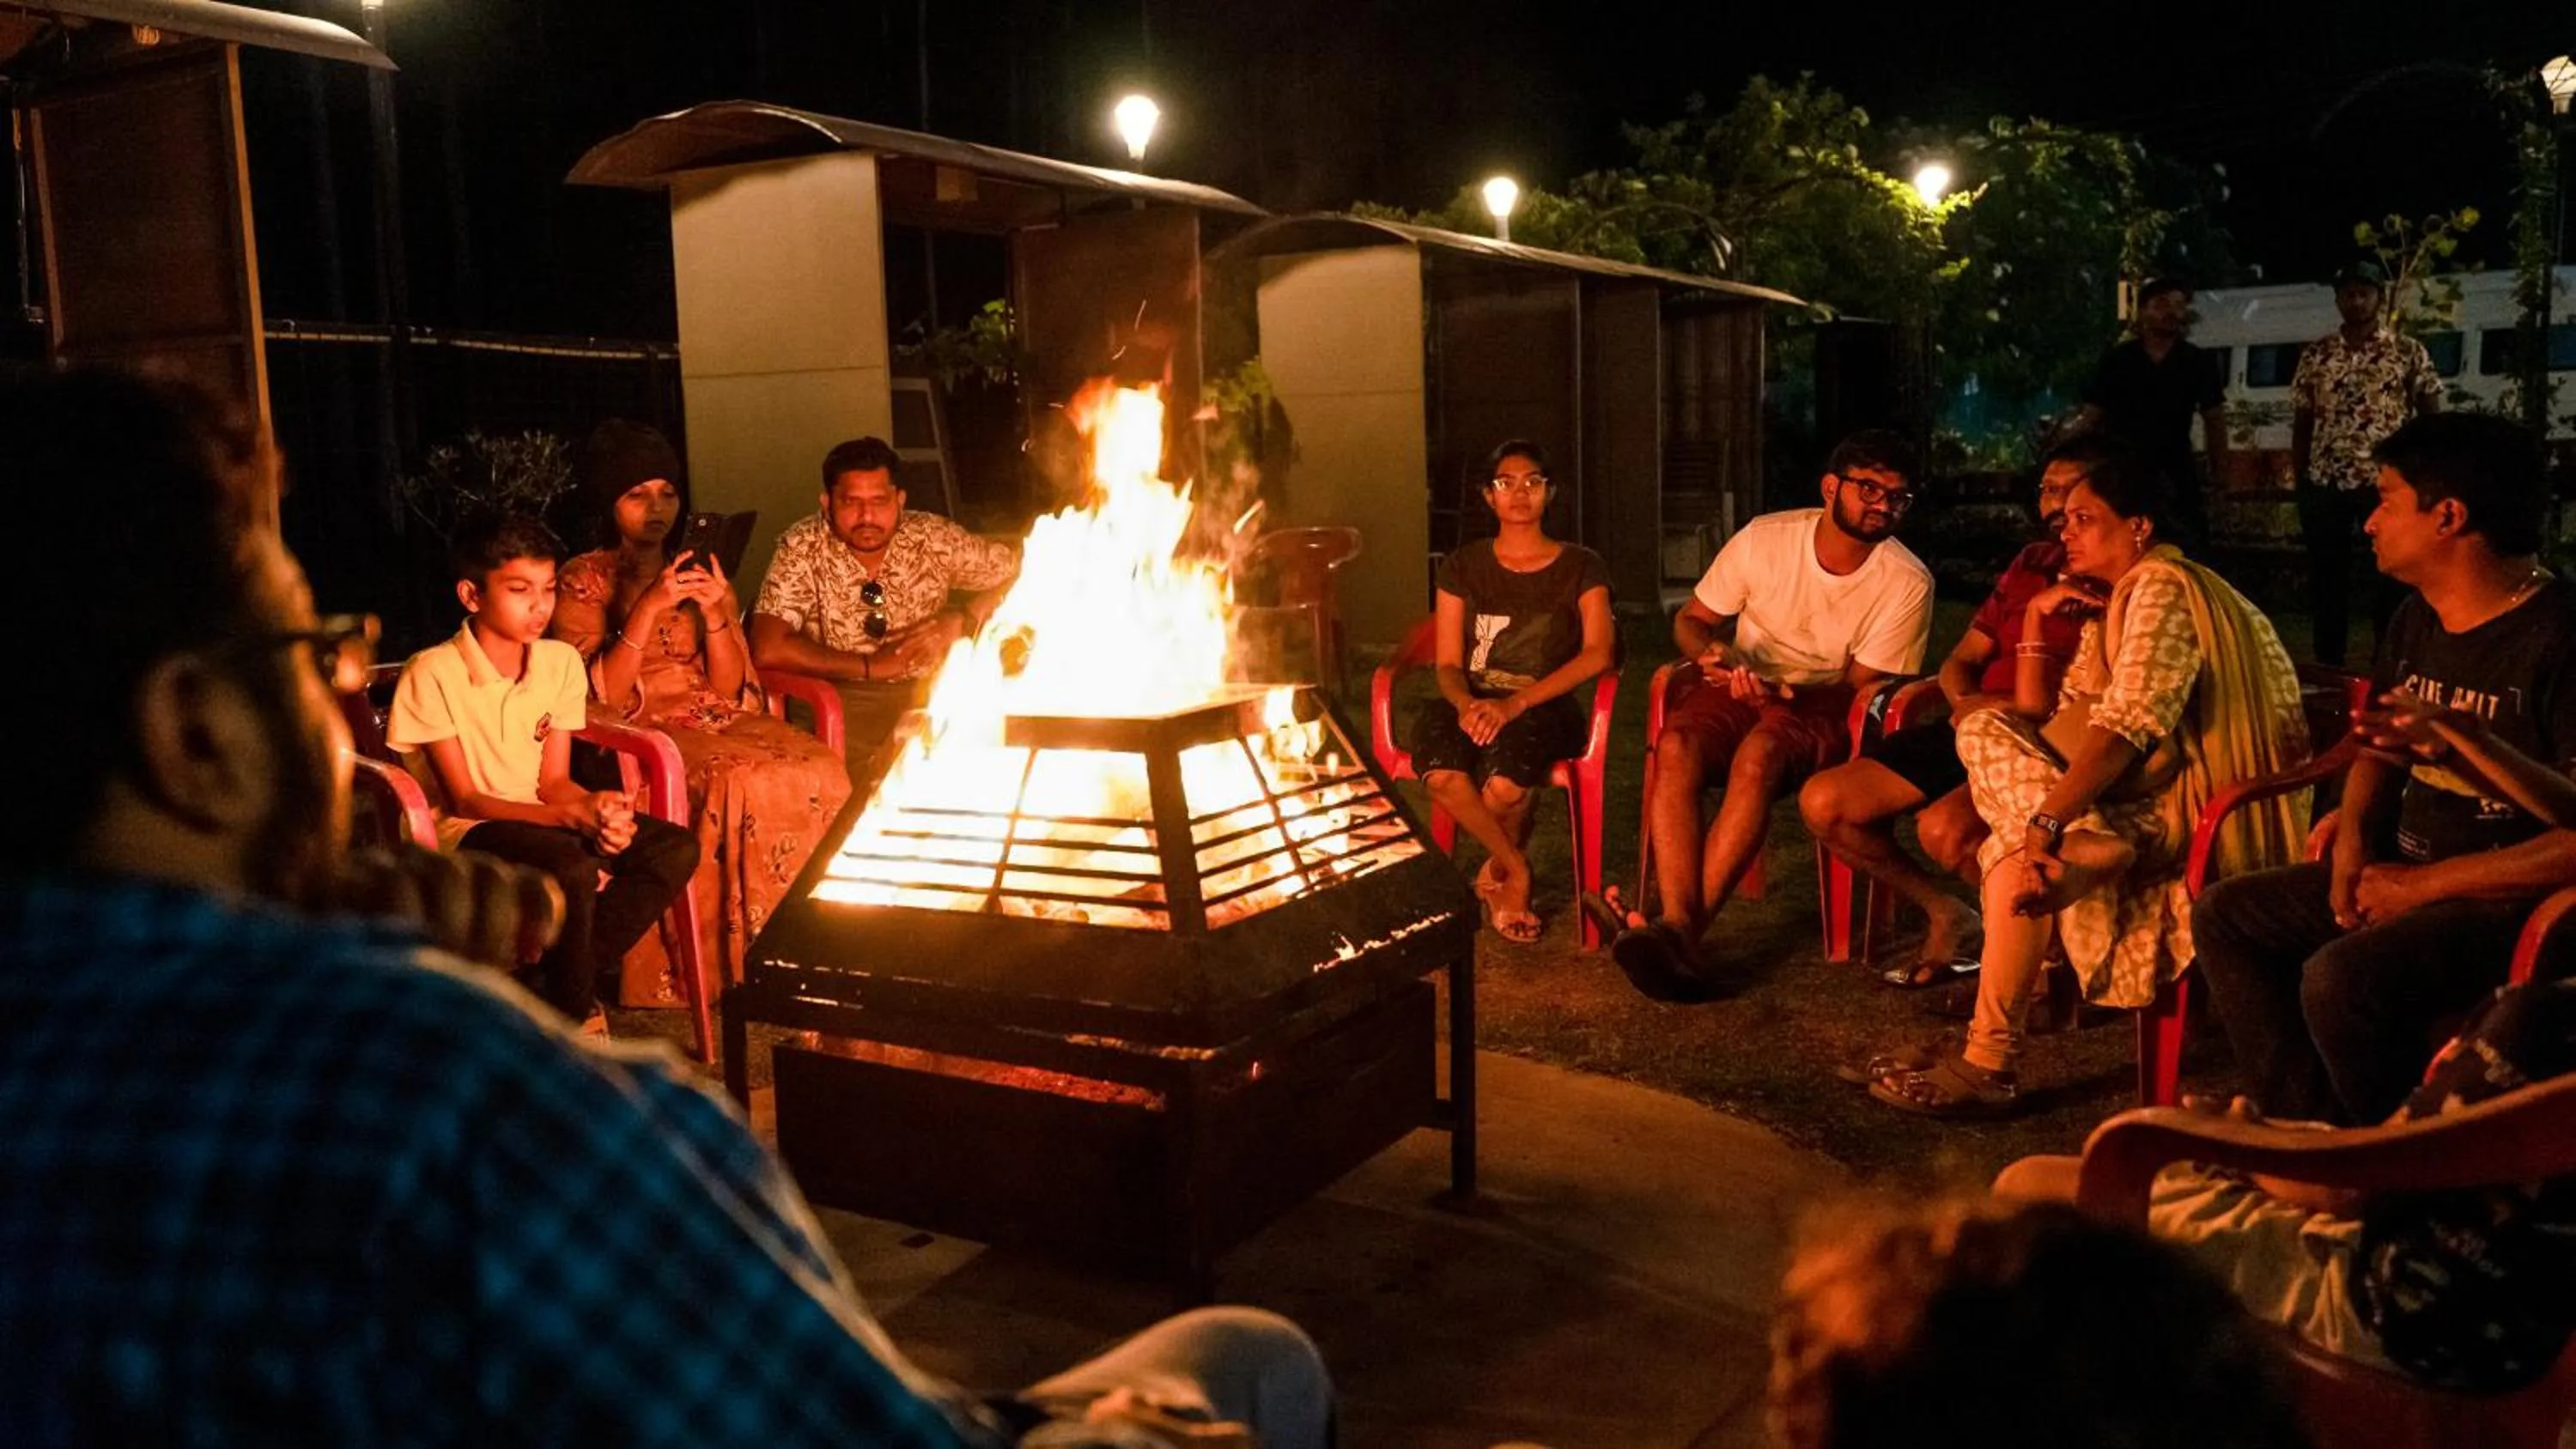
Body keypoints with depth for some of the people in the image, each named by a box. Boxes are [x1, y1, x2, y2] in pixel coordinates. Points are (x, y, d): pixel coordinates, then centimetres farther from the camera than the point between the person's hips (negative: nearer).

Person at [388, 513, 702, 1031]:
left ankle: (565, 983, -7)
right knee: (573, 871, -35)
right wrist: (571, 814, -29)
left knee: (676, 848, -16)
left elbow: (554, 779, 2)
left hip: (541, 817, 6)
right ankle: (574, 1018, -9)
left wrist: (598, 808, -22)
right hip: (468, 831, -6)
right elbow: (461, 799, -15)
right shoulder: (432, 673, -14)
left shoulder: (561, 661, 1)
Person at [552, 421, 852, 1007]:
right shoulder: (584, 581, 2)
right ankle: (744, 959, -20)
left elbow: (730, 688, 6)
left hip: (715, 719, 5)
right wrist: (648, 609, -19)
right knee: (739, 784, -33)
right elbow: (600, 699, -10)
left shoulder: (699, 570, 15)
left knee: (818, 770, -24)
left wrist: (714, 612, -11)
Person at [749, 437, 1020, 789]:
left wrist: (962, 620, -13)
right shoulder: (803, 548, -8)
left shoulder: (932, 538, -2)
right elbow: (768, 650, -19)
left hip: (929, 693, 4)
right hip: (839, 701, -4)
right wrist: (871, 665, -17)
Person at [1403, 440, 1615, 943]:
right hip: (1473, 702, 2)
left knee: (1502, 783, -37)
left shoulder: (1581, 568, 8)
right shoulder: (1462, 567, 13)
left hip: (1546, 708, -2)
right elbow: (1448, 663, 7)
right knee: (1441, 773, -35)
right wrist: (1467, 704, -18)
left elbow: (1598, 653, -6)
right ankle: (1516, 870, -9)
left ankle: (1495, 872, -1)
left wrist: (1517, 703, -19)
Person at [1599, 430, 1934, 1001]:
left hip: (1824, 704, -2)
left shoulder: (1908, 582, -9)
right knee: (1676, 745, -33)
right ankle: (1679, 930, -45)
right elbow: (1691, 618, 6)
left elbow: (1861, 683, -7)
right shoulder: (1764, 538, -5)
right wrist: (1712, 650, -18)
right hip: (1739, 685, 2)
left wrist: (1785, 690, -25)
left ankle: (1676, 930, -41)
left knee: (1758, 755, -38)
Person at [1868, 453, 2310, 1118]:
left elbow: (2126, 725, -25)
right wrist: (2035, 619, 5)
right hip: (2148, 800, 9)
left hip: (2203, 809, -9)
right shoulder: (2110, 606, 19)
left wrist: (2046, 821, -34)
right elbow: (2039, 720, 14)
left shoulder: (2164, 588, -11)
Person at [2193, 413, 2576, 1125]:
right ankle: (2312, 1127, 1)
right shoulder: (2416, 618, 8)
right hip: (2406, 871, 9)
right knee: (2226, 914, 0)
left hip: (2507, 897, -9)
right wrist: (2354, 838, 0)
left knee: (2341, 978, -30)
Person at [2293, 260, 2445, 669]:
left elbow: (2431, 417, 2)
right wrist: (2299, 482, 5)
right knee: (2325, 579, 6)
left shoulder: (2409, 352, 1)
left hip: (2388, 482, -2)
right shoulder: (2315, 355, 7)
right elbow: (2302, 423, 9)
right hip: (2325, 483, 2)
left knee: (2391, 580, 2)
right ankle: (2327, 669, 15)